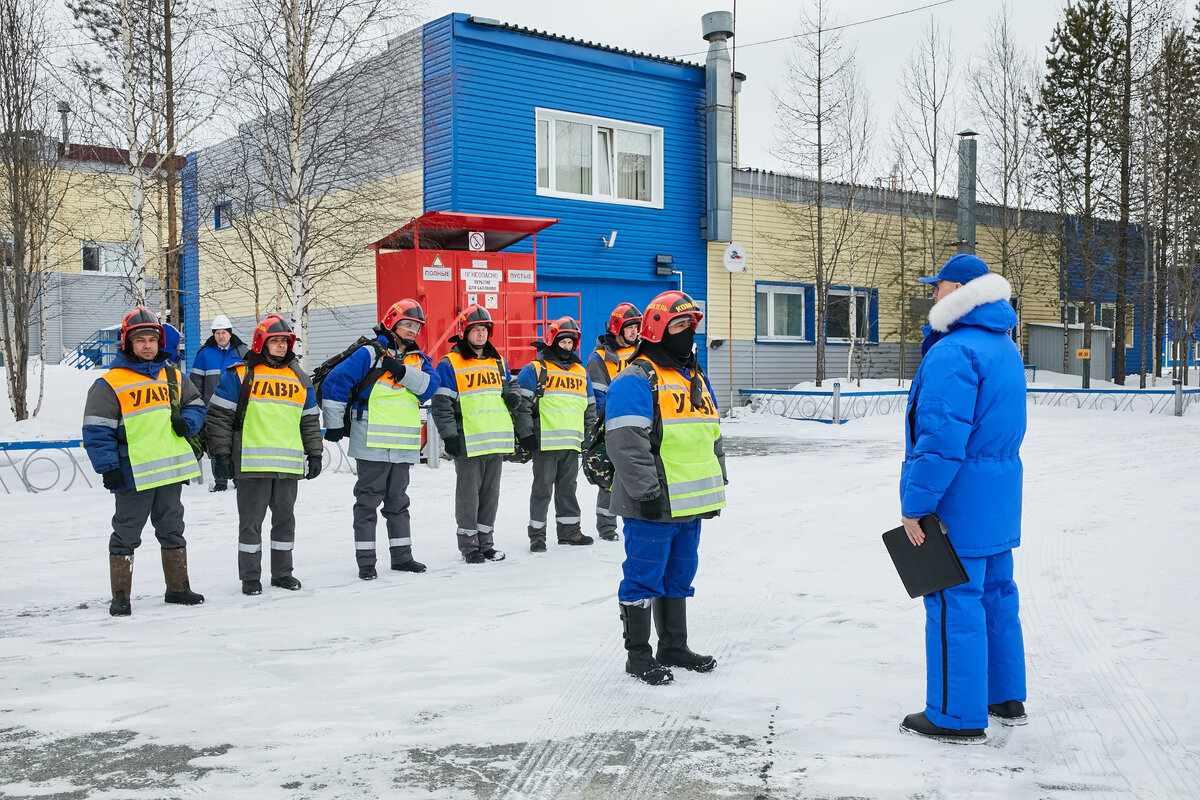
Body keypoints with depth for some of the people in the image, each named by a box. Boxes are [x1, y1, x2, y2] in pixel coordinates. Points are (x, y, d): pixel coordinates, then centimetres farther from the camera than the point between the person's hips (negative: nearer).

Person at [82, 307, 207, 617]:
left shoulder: (173, 377, 10)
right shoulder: (109, 384, -8)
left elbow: (195, 405, 20)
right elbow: (96, 429, -9)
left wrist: (186, 423, -3)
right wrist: (108, 468, -13)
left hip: (172, 471, 6)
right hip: (133, 475, -5)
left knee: (173, 531, 15)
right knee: (126, 535, 2)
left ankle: (178, 588, 27)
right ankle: (120, 597, 11)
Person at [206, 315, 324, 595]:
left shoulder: (299, 379, 14)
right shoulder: (240, 375, -1)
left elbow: (310, 420, 20)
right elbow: (219, 416, -1)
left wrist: (314, 454, 15)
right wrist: (221, 453, -5)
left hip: (289, 464, 4)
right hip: (252, 464, -4)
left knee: (285, 519, 11)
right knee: (251, 520, 2)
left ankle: (282, 572, 23)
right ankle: (250, 577, 12)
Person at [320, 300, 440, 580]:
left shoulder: (419, 360, 13)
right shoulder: (371, 354, -5)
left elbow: (430, 386, -6)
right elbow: (335, 383, -9)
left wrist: (403, 371, -20)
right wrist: (335, 424, -7)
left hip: (404, 445, 6)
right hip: (372, 443, -6)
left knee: (398, 500, 14)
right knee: (368, 499, -1)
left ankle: (402, 556, 23)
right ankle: (365, 561, 4)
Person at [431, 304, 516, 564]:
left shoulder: (498, 362, 16)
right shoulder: (450, 365, -4)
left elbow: (510, 392, 28)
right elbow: (440, 404, -7)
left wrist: (511, 396, 5)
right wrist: (449, 435, -13)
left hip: (496, 442, 6)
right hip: (468, 442, -6)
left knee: (491, 493, 10)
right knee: (468, 493, 0)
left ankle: (485, 542, 20)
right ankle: (469, 545, 10)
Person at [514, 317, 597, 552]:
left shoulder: (581, 373, 16)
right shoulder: (534, 370, -3)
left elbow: (590, 407, 23)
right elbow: (522, 404, -6)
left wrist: (589, 435, 18)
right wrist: (525, 435, -10)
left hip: (572, 443, 5)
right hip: (545, 442, -5)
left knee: (568, 487, 13)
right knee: (543, 488, 0)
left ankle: (569, 530, 22)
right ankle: (537, 534, 8)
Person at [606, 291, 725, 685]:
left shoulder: (696, 379, 17)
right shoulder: (635, 381, -12)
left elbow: (713, 437, 24)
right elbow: (625, 443, -19)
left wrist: (716, 487, 19)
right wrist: (647, 492, -21)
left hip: (690, 504, 9)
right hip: (652, 507, -8)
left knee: (679, 576, 17)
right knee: (644, 578, 0)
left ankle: (674, 647, 29)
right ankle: (638, 656, 10)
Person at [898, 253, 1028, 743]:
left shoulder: (952, 353, -19)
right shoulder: (1005, 349, 14)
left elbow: (943, 437, -24)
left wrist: (915, 505, -19)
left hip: (959, 500, -10)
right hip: (999, 499, 10)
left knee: (955, 603, -2)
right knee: (996, 594, 17)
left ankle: (957, 716, 7)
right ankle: (1006, 699, 29)